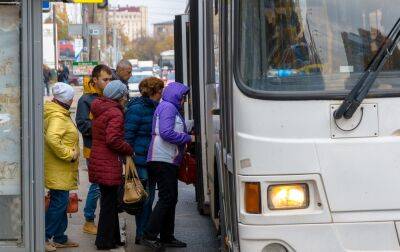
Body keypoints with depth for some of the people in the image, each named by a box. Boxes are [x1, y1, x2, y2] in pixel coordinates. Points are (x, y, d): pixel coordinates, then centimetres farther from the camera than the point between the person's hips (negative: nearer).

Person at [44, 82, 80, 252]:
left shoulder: (61, 114, 15)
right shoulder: (57, 117, -18)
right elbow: (52, 139, -32)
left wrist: (70, 153, 17)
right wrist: (69, 155, -23)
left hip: (62, 170, 11)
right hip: (58, 170, -11)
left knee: (61, 203, 16)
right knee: (59, 202, -7)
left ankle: (60, 238, 23)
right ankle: (44, 238, -1)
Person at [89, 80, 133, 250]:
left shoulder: (99, 111, 14)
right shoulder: (115, 113, -15)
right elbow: (113, 139, -25)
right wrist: (129, 150, -12)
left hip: (98, 162, 9)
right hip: (109, 165, -9)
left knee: (109, 202, 17)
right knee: (109, 203, -1)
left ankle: (113, 238, 26)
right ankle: (105, 241, 5)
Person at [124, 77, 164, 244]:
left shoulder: (154, 107, 14)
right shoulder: (137, 108, -13)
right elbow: (128, 136, -15)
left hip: (151, 160, 9)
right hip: (140, 160, -9)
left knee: (149, 197, 12)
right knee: (144, 198, -4)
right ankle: (141, 235, 4)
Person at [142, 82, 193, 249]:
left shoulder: (173, 108, 22)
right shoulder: (167, 107, -10)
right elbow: (166, 133, -21)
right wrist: (188, 138, -12)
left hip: (169, 160, 11)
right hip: (162, 159, -11)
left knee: (171, 199, 12)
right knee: (166, 198, -11)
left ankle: (167, 237, 16)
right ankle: (149, 235, -10)